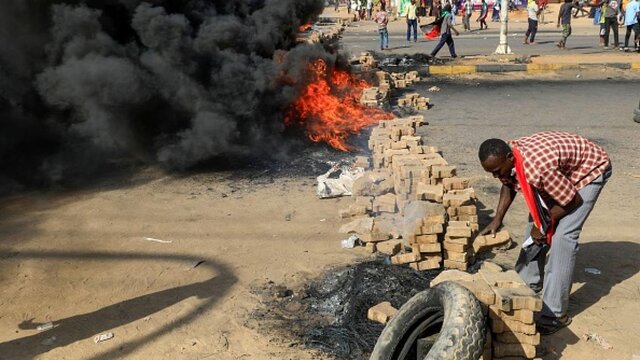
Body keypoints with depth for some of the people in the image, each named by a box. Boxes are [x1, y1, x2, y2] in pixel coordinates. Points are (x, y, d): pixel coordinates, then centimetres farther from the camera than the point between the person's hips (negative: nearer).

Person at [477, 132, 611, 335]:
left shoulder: (537, 168, -41)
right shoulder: (506, 158, -17)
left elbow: (572, 201, -27)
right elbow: (508, 186, 6)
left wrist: (543, 224, -16)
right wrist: (497, 219, -5)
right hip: (562, 171, 8)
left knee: (563, 234, -17)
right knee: (536, 220, 9)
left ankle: (555, 314, -13)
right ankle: (528, 283, 28)